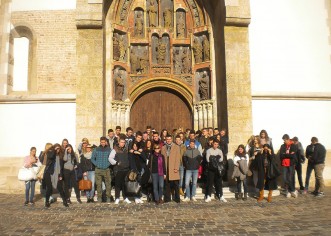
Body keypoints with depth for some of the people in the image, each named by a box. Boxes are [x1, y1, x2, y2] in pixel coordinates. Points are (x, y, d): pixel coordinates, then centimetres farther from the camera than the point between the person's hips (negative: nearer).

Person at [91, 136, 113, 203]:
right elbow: (92, 158, 10)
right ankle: (99, 197, 11)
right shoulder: (96, 149, 5)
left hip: (106, 169, -1)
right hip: (98, 170, 1)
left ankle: (108, 197, 4)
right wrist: (96, 164, -1)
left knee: (108, 184, -4)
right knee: (98, 184, 2)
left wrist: (108, 164, -5)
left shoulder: (109, 149, 3)